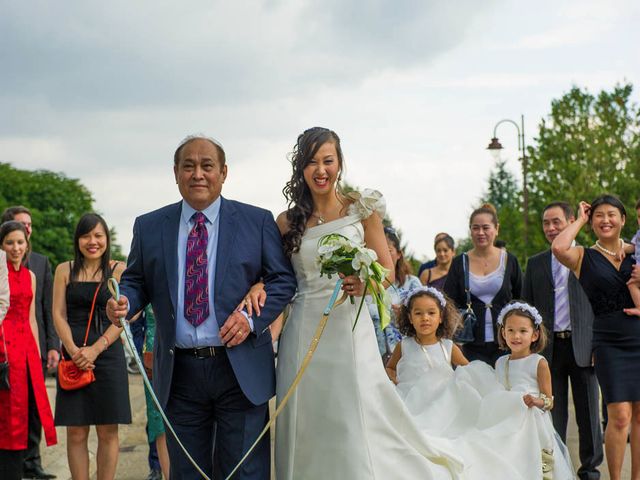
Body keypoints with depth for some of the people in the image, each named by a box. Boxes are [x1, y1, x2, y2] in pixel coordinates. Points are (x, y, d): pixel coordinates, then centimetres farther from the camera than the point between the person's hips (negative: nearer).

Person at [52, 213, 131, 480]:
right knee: (76, 433, 0)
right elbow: (58, 315, 3)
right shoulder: (64, 270, 9)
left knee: (108, 432, 0)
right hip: (73, 357, 1)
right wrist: (73, 351, -12)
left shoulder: (118, 270, 3)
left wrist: (95, 350, -15)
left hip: (108, 355, -1)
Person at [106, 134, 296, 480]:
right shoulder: (149, 227, 9)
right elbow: (136, 281, 12)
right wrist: (123, 301, -11)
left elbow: (283, 279, 3)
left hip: (241, 370, -2)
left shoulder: (257, 221, 4)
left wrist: (252, 317, -13)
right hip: (178, 373, 2)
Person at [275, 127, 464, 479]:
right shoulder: (287, 221, 8)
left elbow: (387, 271, 4)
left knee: (360, 429, -8)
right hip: (303, 332, 2)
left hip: (350, 328, -2)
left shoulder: (361, 208, 4)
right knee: (307, 433, 3)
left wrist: (365, 283, -17)